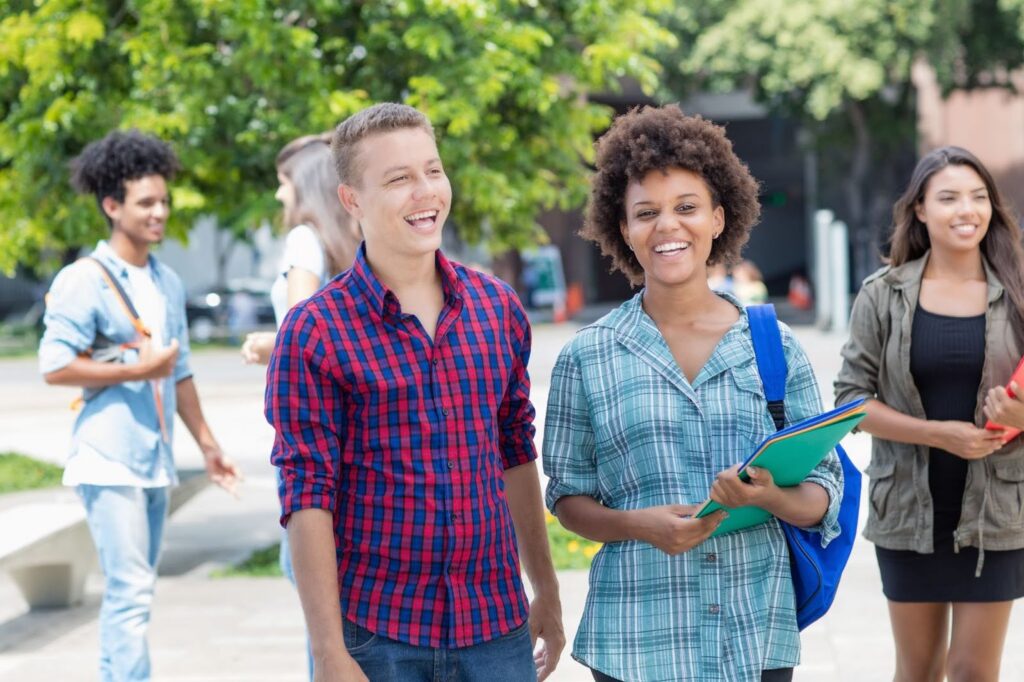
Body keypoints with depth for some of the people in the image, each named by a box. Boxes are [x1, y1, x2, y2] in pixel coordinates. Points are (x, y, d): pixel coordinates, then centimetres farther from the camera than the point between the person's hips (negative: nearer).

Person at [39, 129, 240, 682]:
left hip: (156, 460, 7)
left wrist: (206, 443, 20)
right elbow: (55, 367, -15)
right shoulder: (84, 281, -9)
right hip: (109, 461, -7)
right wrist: (138, 369, -13)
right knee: (130, 594, -13)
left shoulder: (167, 283, 14)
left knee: (128, 592, 12)